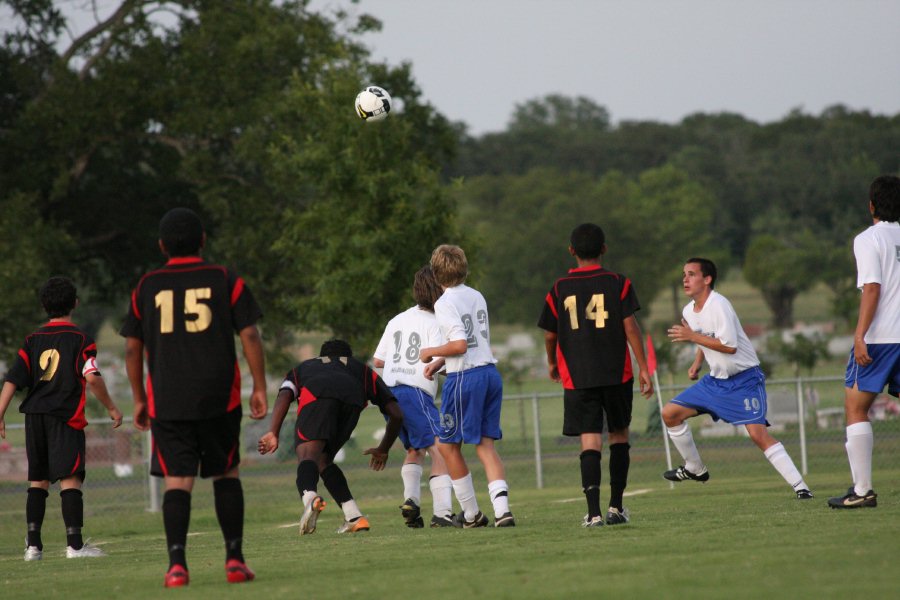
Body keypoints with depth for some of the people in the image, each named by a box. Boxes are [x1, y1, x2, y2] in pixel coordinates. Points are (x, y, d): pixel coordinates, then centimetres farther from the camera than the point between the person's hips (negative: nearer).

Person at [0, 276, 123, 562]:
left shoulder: (33, 339, 10)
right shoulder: (80, 340, -3)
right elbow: (92, 378, -13)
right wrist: (112, 408, -2)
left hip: (34, 415, 5)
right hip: (65, 417, -5)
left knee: (38, 479, 10)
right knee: (70, 478, -7)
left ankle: (33, 544, 7)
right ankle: (75, 543, -13)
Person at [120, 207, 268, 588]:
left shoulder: (146, 287, 6)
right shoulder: (226, 281, 3)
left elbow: (132, 347, 8)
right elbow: (249, 336, -2)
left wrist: (139, 399, 16)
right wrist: (259, 388, 3)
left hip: (167, 400, 0)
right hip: (219, 398, 0)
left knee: (177, 481, -1)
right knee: (226, 475, 13)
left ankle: (177, 563, -16)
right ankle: (235, 559, 9)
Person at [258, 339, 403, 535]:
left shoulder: (302, 368, 42)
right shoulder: (363, 371, 44)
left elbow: (285, 394, 17)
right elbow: (396, 415, 36)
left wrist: (273, 433, 7)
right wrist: (383, 450, 50)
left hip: (315, 394, -2)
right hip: (352, 401, 2)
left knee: (308, 455, -18)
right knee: (323, 460, 22)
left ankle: (309, 497, -51)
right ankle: (354, 517, 12)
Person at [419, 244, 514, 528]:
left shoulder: (445, 303, -11)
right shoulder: (477, 297, 13)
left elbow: (460, 344, -19)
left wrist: (431, 352, -3)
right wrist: (440, 362, 23)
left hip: (465, 378, -7)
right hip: (491, 371, 7)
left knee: (447, 444, 8)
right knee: (485, 444, 5)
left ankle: (471, 513, 13)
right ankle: (502, 508, -13)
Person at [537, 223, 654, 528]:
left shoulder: (559, 289, 2)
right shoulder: (618, 283, -1)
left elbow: (550, 334, 6)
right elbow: (630, 326, -6)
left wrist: (552, 364, 25)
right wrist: (643, 368, -2)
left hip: (577, 377, 0)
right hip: (616, 374, 0)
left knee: (590, 440, -4)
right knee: (619, 435, 15)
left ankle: (594, 512, -15)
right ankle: (616, 507, 16)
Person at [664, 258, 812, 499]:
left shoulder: (718, 305, -20)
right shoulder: (689, 311, 6)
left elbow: (729, 345, -27)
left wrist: (692, 336, -22)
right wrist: (697, 363, 8)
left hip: (744, 380, -9)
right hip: (715, 380, 9)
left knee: (758, 433, -21)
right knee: (670, 413, 3)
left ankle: (800, 486, -18)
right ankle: (695, 469, 20)